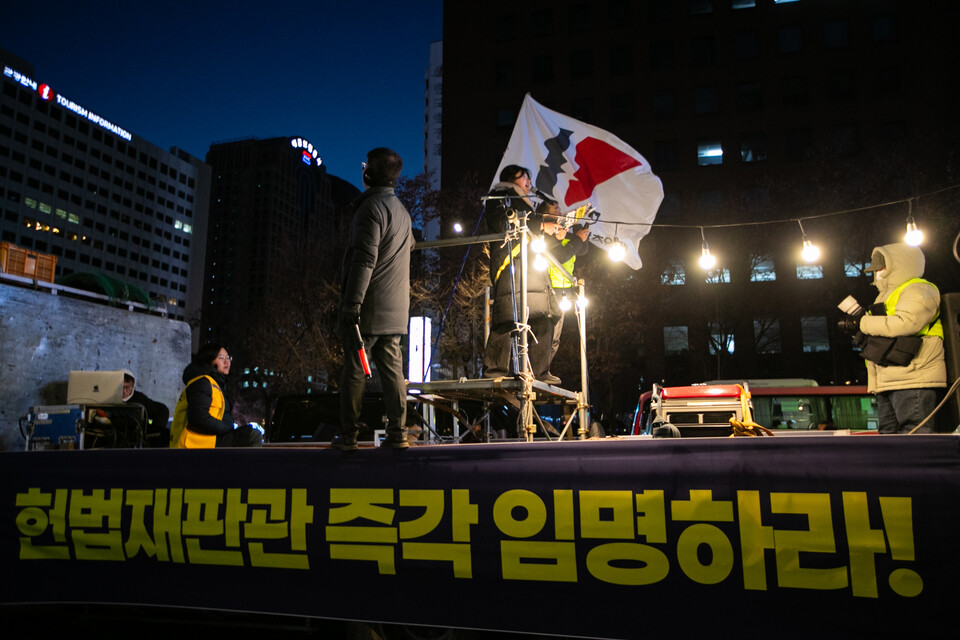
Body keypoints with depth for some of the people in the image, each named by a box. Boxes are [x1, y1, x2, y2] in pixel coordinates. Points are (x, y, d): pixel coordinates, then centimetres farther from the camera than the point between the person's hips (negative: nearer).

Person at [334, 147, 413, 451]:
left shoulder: (371, 207, -10)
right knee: (392, 370, 7)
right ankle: (397, 434, 6)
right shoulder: (402, 210, 17)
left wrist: (352, 303, -21)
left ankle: (348, 436, 3)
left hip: (368, 309, -8)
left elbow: (364, 259, -19)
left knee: (354, 371, -2)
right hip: (395, 311, 8)